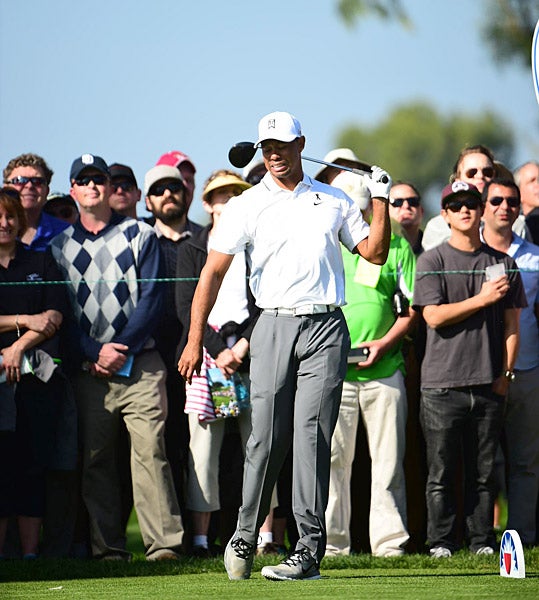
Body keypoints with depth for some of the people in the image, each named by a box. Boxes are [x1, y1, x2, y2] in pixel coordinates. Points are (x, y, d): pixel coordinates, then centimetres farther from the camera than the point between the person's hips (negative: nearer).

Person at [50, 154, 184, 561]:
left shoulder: (140, 236, 9)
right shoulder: (61, 246, 13)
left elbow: (151, 299, 1)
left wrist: (122, 348, -9)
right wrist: (96, 353, -6)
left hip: (140, 364, -2)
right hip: (89, 370, 2)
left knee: (149, 451, -12)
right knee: (95, 461, 0)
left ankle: (164, 543, -15)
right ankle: (107, 548, 4)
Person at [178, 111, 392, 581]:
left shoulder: (334, 201, 14)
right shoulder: (247, 206, 7)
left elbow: (375, 253, 15)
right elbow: (214, 272, 1)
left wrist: (380, 201, 3)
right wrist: (195, 339, -8)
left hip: (325, 329, 0)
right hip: (274, 326, 0)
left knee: (312, 436, -7)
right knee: (266, 437, -4)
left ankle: (310, 550, -8)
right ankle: (245, 537, 12)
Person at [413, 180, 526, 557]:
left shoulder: (502, 263, 13)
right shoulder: (432, 261, 5)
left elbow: (511, 324, 13)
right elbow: (433, 316, -6)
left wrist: (506, 371, 3)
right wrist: (483, 299, -8)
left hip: (489, 385, 2)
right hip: (443, 383, -2)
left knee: (483, 471, 4)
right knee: (442, 471, -2)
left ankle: (483, 541, 9)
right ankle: (441, 542, 3)